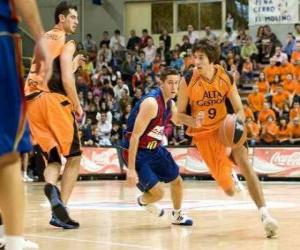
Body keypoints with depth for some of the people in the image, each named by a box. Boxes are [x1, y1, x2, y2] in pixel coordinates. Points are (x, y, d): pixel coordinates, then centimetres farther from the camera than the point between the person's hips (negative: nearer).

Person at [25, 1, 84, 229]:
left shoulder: (44, 39, 24)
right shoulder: (66, 42, 0)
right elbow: (66, 81, -10)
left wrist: (74, 65, 33)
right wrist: (77, 106, 0)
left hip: (31, 101, 7)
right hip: (53, 100, -7)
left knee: (52, 158, 12)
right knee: (74, 157, 4)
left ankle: (51, 185, -23)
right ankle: (60, 211, -9)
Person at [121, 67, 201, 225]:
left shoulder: (170, 103, -1)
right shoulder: (151, 103, -27)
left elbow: (177, 119, 20)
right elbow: (135, 136, -29)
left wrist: (195, 122, -4)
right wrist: (131, 169, -32)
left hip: (154, 148, 9)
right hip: (136, 151, -9)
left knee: (177, 181, 16)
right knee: (158, 192, -16)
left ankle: (177, 215, 42)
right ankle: (143, 201, 21)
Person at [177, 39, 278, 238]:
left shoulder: (227, 78, -11)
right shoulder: (188, 81, -15)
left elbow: (239, 111, -5)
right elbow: (180, 115, -7)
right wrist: (193, 120, -29)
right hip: (204, 132, -1)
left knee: (245, 163, -25)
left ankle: (264, 213, -26)